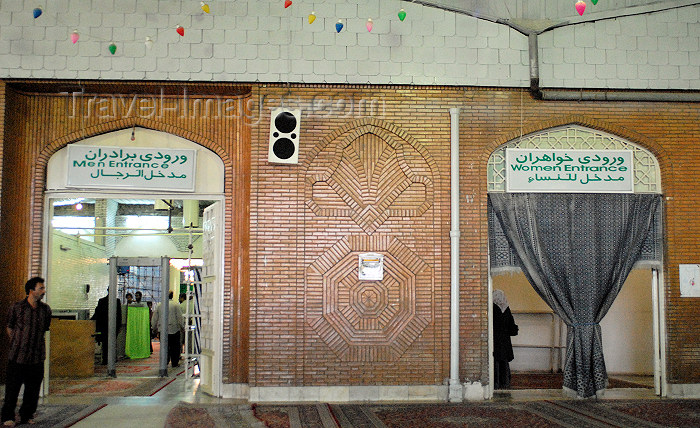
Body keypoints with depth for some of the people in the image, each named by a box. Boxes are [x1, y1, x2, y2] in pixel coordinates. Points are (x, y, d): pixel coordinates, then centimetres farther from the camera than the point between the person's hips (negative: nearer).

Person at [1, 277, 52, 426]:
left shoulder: (46, 309, 4)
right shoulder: (17, 307, -4)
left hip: (37, 356, 3)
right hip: (17, 355, -3)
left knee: (33, 388, 7)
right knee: (12, 387, 2)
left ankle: (26, 415, 22)